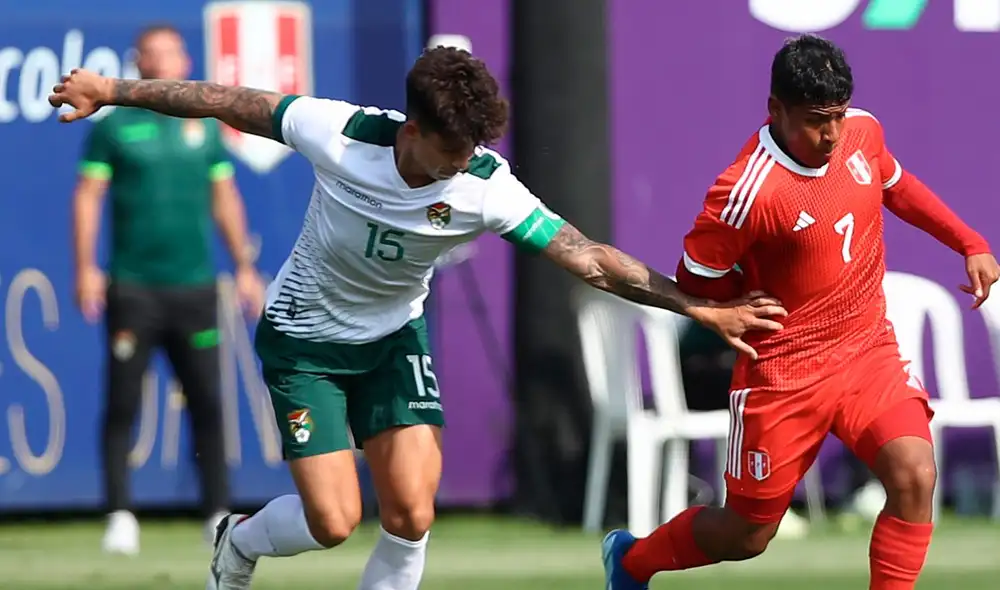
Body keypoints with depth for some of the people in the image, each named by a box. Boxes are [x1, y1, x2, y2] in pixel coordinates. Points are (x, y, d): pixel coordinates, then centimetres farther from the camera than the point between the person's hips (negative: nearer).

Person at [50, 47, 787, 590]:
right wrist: (112, 91, -7)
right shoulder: (338, 133, -29)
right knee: (333, 522, -10)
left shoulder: (486, 188, -26)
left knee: (411, 516, -11)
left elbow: (589, 258, -26)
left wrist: (700, 308, -33)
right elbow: (232, 102, -15)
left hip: (395, 338, 2)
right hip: (305, 340, -2)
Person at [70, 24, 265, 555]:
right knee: (123, 404, -4)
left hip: (194, 286, 2)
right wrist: (85, 268, -10)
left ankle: (219, 513, 8)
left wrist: (244, 267, 12)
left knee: (207, 401, 1)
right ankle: (120, 516, -2)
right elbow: (88, 196, 0)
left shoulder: (204, 125, 12)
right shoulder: (114, 125, 3)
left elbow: (225, 198, 17)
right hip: (132, 287, -2)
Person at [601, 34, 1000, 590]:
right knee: (748, 534, 10)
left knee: (915, 476, -20)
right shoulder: (749, 191, -27)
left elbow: (897, 186, 18)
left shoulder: (863, 131, -6)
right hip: (787, 372, -5)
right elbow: (695, 282, -13)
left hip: (869, 350, 5)